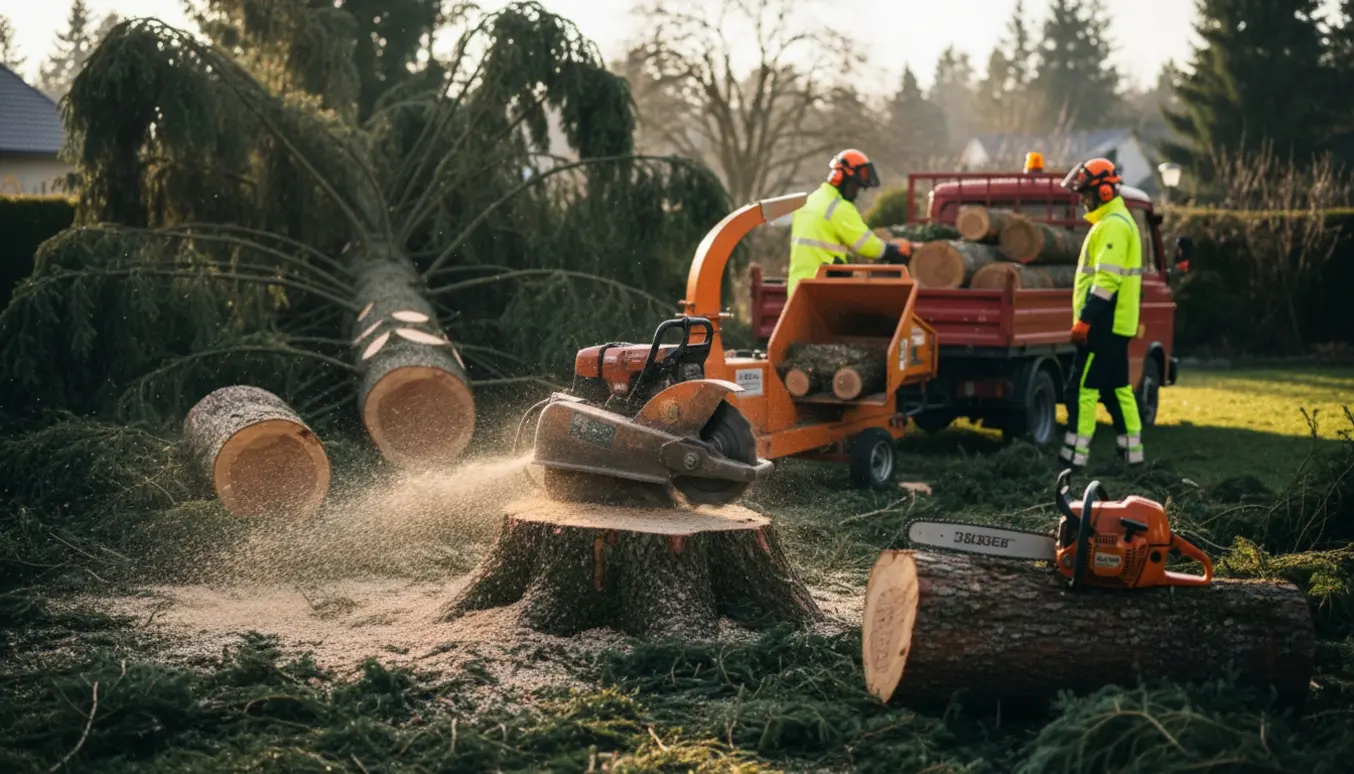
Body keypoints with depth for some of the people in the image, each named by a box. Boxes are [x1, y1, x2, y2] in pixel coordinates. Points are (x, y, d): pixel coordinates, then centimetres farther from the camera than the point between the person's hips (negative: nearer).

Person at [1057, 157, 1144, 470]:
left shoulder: (1113, 226, -14)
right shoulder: (1116, 222, 19)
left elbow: (1107, 280, -23)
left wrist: (1085, 320, -23)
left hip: (1103, 325, -11)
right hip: (1116, 325, 11)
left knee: (1082, 388, -10)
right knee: (1117, 388, 14)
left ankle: (1074, 456, -10)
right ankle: (1132, 452, 17)